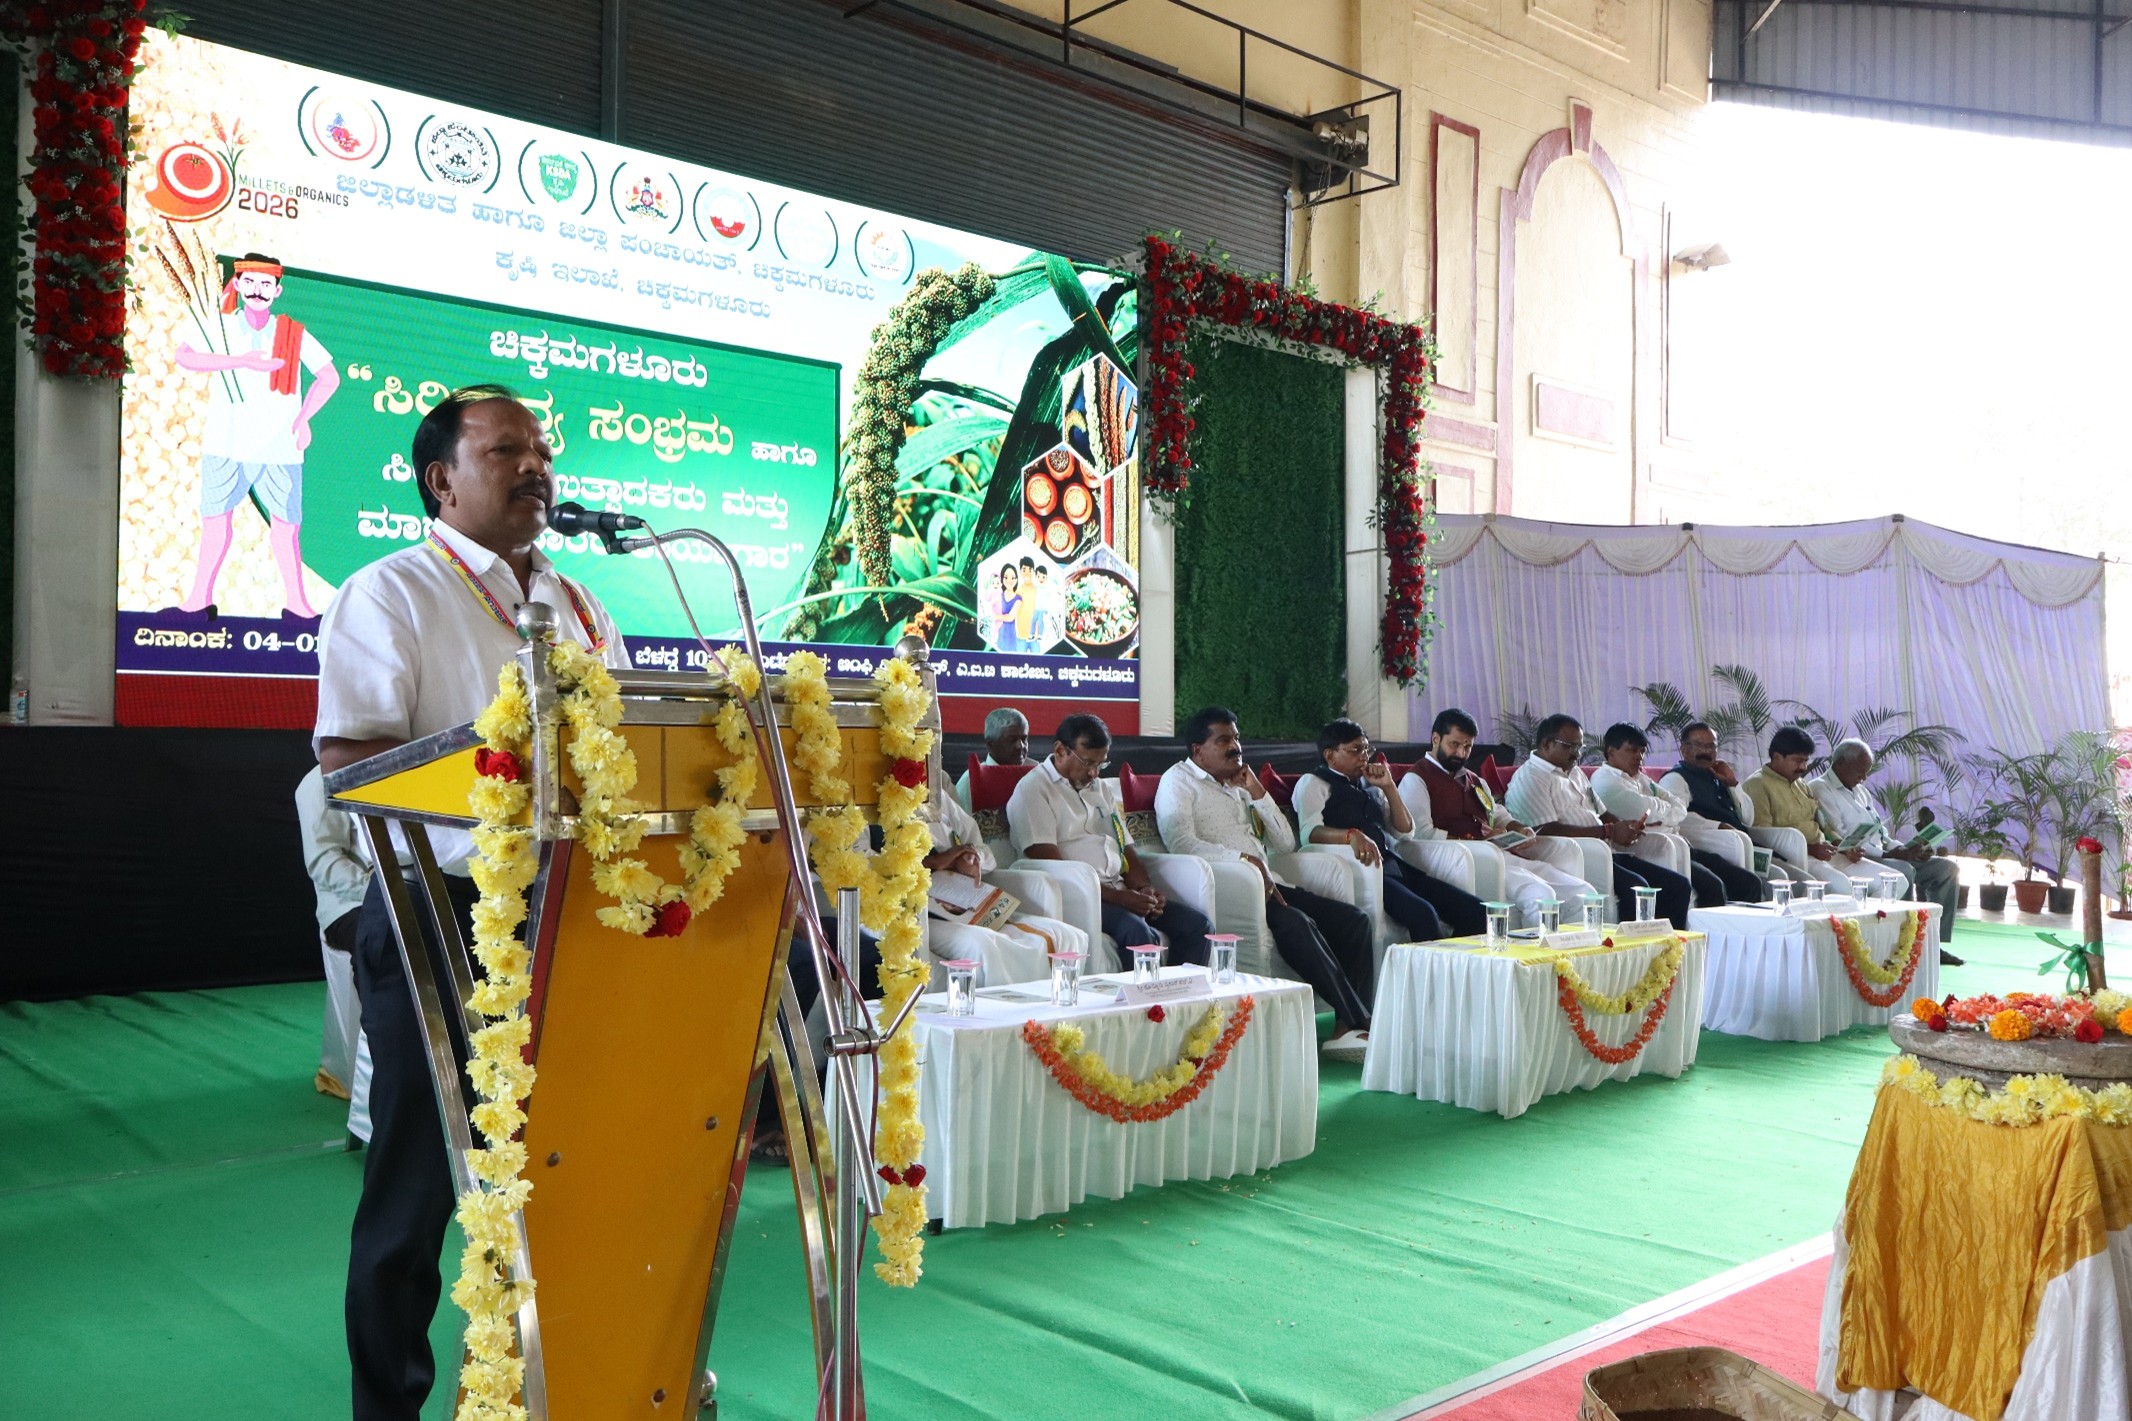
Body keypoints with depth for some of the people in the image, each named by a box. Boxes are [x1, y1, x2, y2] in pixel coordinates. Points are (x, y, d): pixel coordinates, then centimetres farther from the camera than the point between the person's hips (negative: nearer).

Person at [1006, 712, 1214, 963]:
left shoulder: (1103, 789, 23)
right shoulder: (1033, 790, -3)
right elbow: (1051, 867, -13)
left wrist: (1144, 888, 0)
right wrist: (1118, 897, -18)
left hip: (1119, 892, 8)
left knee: (1198, 924, -11)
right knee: (1138, 933, -33)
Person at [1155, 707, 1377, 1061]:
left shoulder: (1240, 784, 26)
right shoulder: (1179, 781, 3)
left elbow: (1286, 843, 21)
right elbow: (1181, 842, -16)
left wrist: (1256, 792, 11)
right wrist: (1246, 859, -23)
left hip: (1267, 882, 8)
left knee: (1354, 919, -9)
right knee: (1296, 922, -33)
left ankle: (1347, 1028, -20)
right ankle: (1359, 1021, -28)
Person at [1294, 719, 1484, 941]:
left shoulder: (1369, 785, 28)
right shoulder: (1312, 783, 8)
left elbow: (1405, 832, 24)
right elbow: (1311, 832, -11)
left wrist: (1388, 787, 12)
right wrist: (1351, 835, -31)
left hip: (1392, 865, 8)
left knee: (1475, 910, -9)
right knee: (1422, 914, -33)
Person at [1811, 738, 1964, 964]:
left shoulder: (1859, 791, 23)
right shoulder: (1820, 790, -7)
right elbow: (1838, 840, -17)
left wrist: (1906, 849, 2)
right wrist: (1887, 853, -19)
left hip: (1880, 856, 10)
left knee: (1946, 868, 0)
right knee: (1903, 871, -34)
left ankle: (1936, 942, -5)